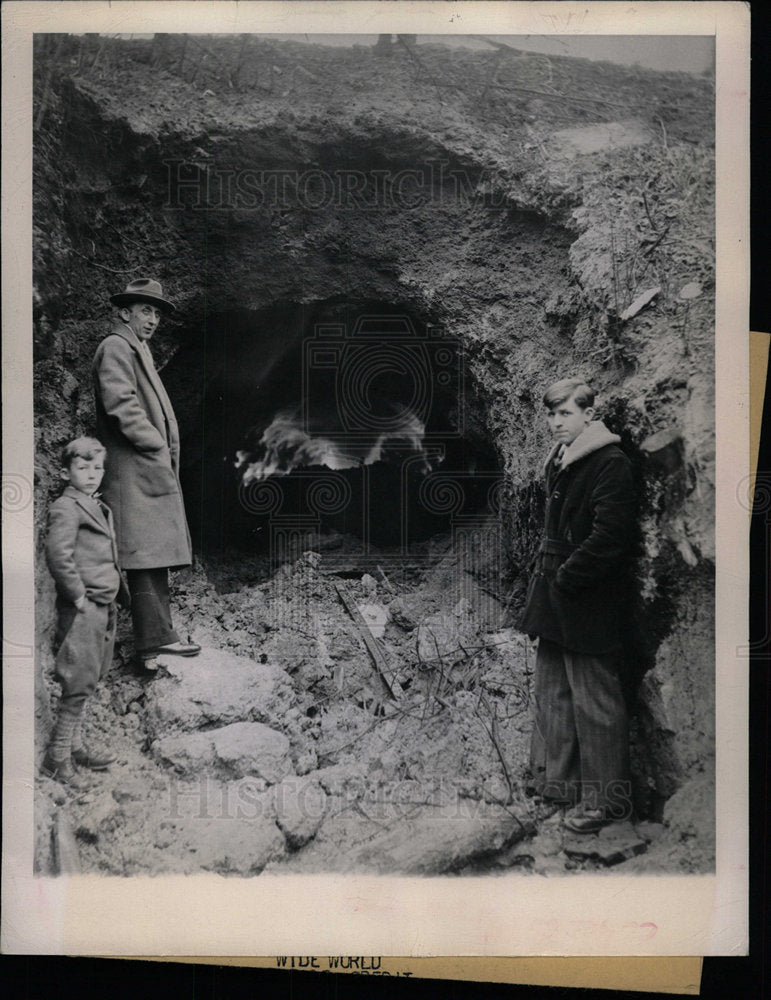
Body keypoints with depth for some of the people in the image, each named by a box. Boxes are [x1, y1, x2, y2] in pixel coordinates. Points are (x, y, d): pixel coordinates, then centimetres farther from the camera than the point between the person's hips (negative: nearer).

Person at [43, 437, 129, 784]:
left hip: (104, 608, 9)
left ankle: (75, 745, 28)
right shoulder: (65, 508, -13)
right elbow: (58, 554, -26)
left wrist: (117, 590, 15)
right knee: (79, 684, -5)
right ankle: (58, 757, 6)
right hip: (82, 611, -9)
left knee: (85, 683, 17)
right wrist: (79, 596, -19)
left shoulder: (99, 507, 16)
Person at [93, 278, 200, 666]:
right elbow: (121, 405, -18)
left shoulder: (139, 351, 26)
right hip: (134, 472, -10)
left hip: (153, 470, 10)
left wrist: (164, 448, 13)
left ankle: (155, 638, 15)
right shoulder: (115, 347, -5)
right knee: (147, 555, -11)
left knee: (154, 560, 10)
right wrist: (157, 445, -12)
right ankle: (156, 639, -10)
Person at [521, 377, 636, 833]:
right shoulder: (559, 462, 15)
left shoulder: (610, 464, -14)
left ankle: (606, 799, 13)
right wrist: (545, 571, 13)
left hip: (589, 605, -10)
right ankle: (559, 783, 31)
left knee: (595, 702, 0)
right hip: (557, 601, 10)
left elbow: (610, 535, -21)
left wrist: (566, 579, -17)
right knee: (554, 693, 17)